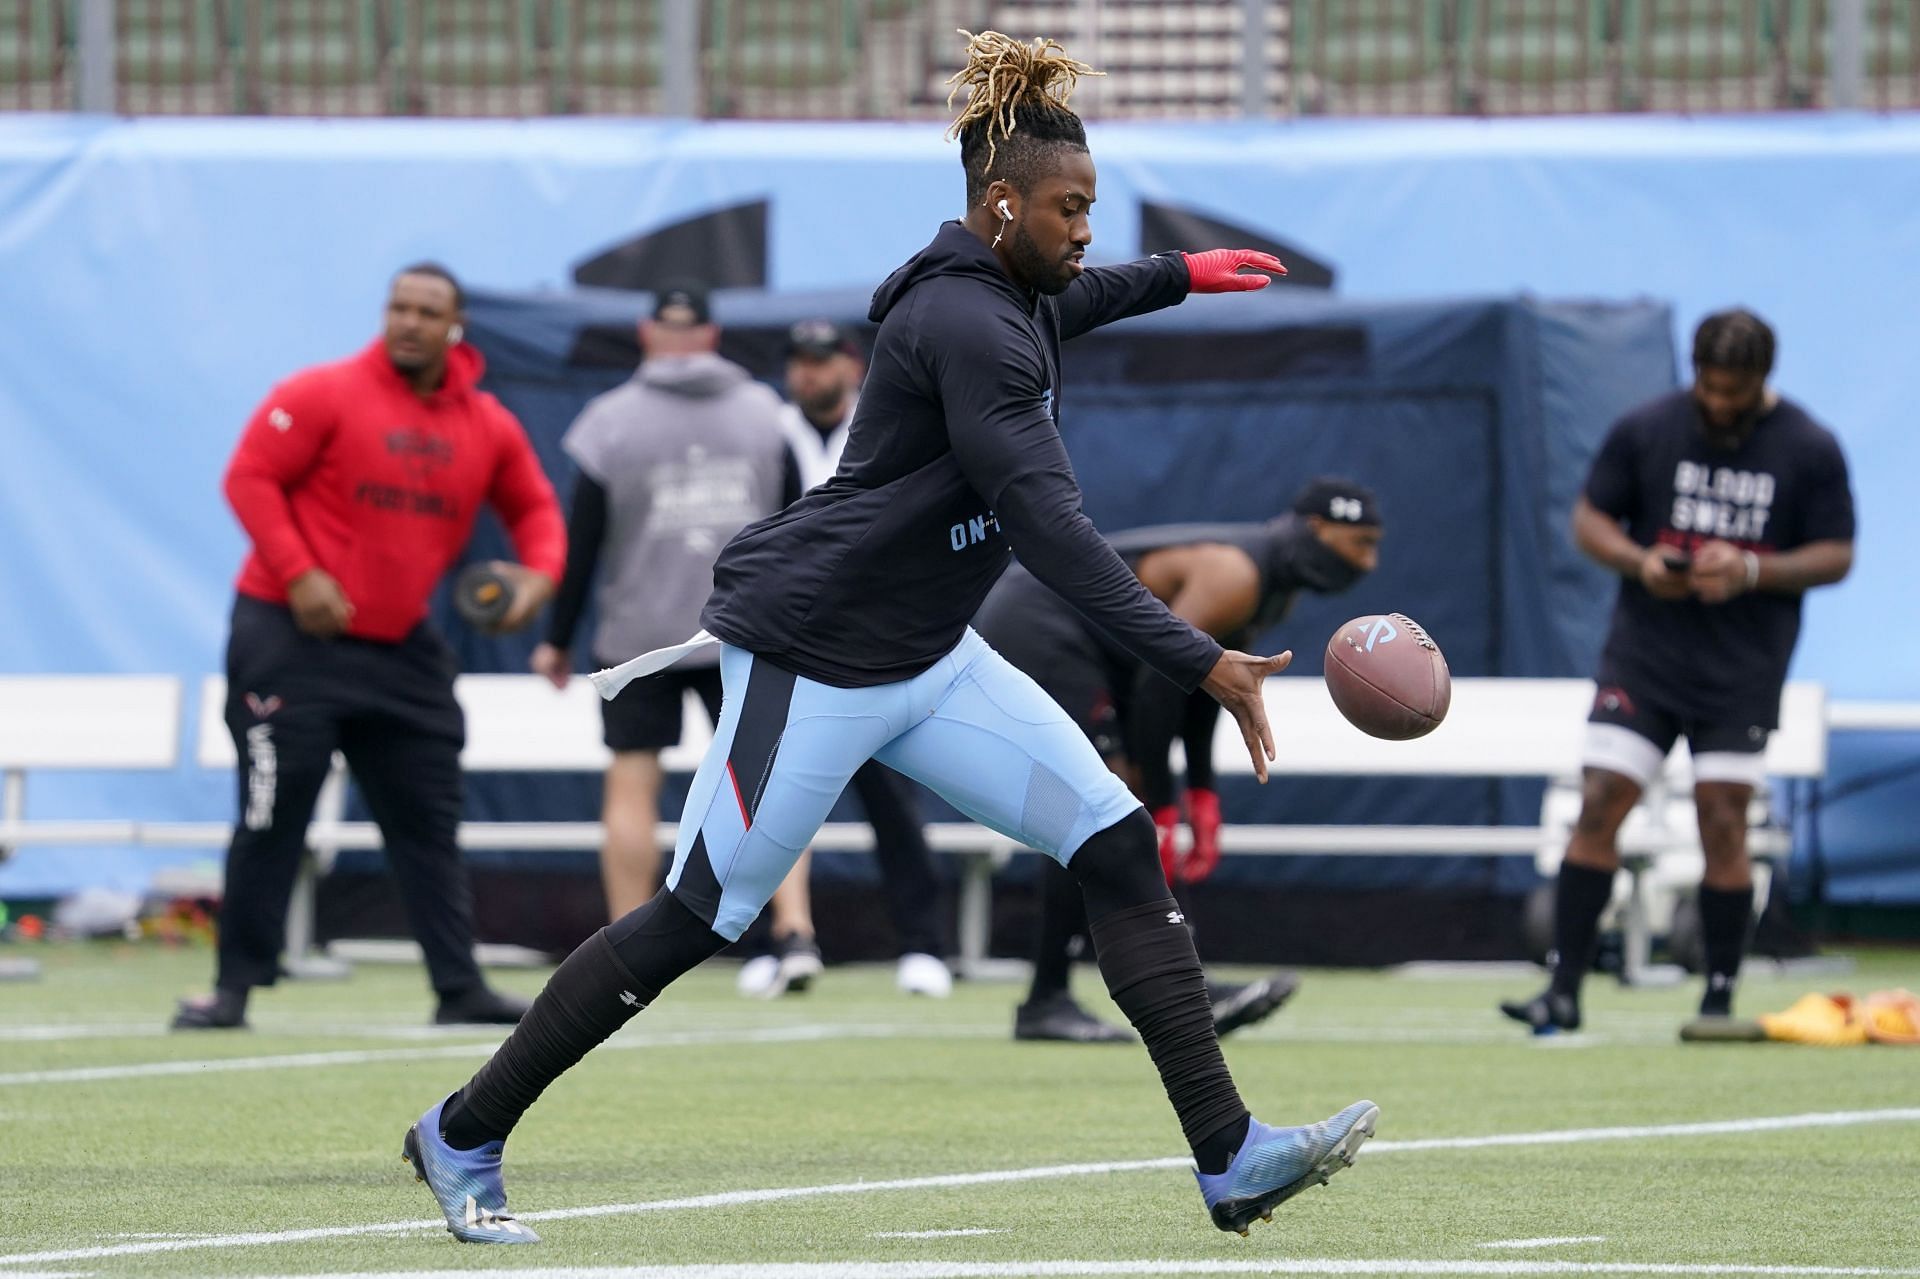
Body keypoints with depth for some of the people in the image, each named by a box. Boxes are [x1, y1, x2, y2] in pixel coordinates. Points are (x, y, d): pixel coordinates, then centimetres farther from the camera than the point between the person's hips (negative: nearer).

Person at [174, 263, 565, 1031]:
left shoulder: (487, 426, 5)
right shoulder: (325, 394, -9)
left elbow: (533, 506, 18)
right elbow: (251, 477, -10)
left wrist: (539, 573, -3)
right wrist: (297, 574, -19)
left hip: (402, 649, 5)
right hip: (293, 638, -5)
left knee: (428, 823, 6)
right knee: (272, 817, -5)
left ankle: (459, 989, 10)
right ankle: (234, 987, 1)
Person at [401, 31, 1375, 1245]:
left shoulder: (1003, 298, 7)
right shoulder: (962, 326, -23)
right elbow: (1048, 523, -31)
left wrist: (1175, 275, 42)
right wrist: (1200, 662, -35)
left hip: (927, 661, 10)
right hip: (815, 661, -10)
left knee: (1119, 847, -4)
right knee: (695, 919, -1)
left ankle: (1231, 1158, -9)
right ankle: (463, 1137, 14)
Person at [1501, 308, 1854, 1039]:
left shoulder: (1810, 451, -2)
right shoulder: (1646, 430, 1)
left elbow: (1835, 557, 0)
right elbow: (1589, 519, 7)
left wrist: (1751, 571, -17)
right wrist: (1640, 562, -13)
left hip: (1743, 670, -1)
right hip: (1644, 656, 1)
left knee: (1722, 818, -5)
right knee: (1599, 803, -7)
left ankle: (1720, 996, 7)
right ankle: (1564, 990, -5)